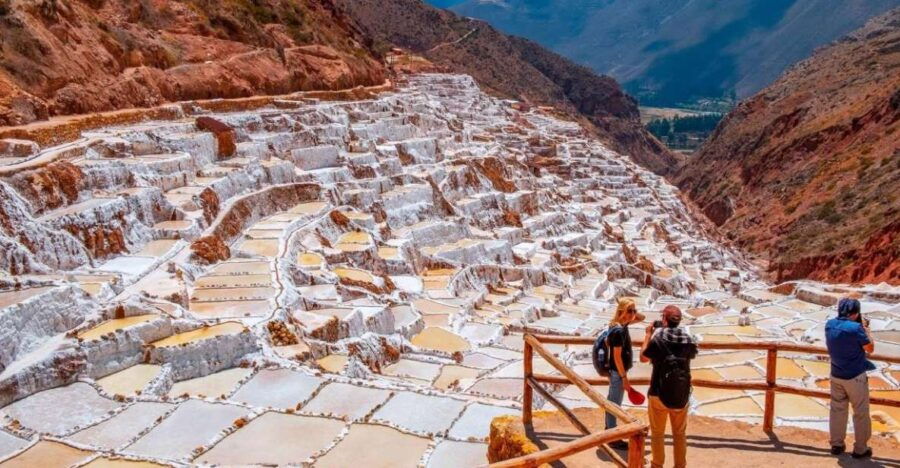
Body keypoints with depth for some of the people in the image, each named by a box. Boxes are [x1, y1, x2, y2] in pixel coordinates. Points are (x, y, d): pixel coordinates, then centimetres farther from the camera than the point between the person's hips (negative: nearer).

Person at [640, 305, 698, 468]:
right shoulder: (688, 339, -5)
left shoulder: (657, 337, -15)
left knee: (657, 433, 13)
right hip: (681, 394, 3)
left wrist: (648, 334, 8)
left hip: (659, 393, -3)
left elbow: (644, 358, -1)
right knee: (680, 433, 18)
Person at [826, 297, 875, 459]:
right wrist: (865, 328, -1)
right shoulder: (856, 328, -22)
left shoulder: (830, 324, -3)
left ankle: (836, 444, 25)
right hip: (855, 377, -5)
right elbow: (870, 349, -8)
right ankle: (860, 449, 19)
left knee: (837, 410, 16)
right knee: (861, 414, 10)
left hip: (836, 375, 5)